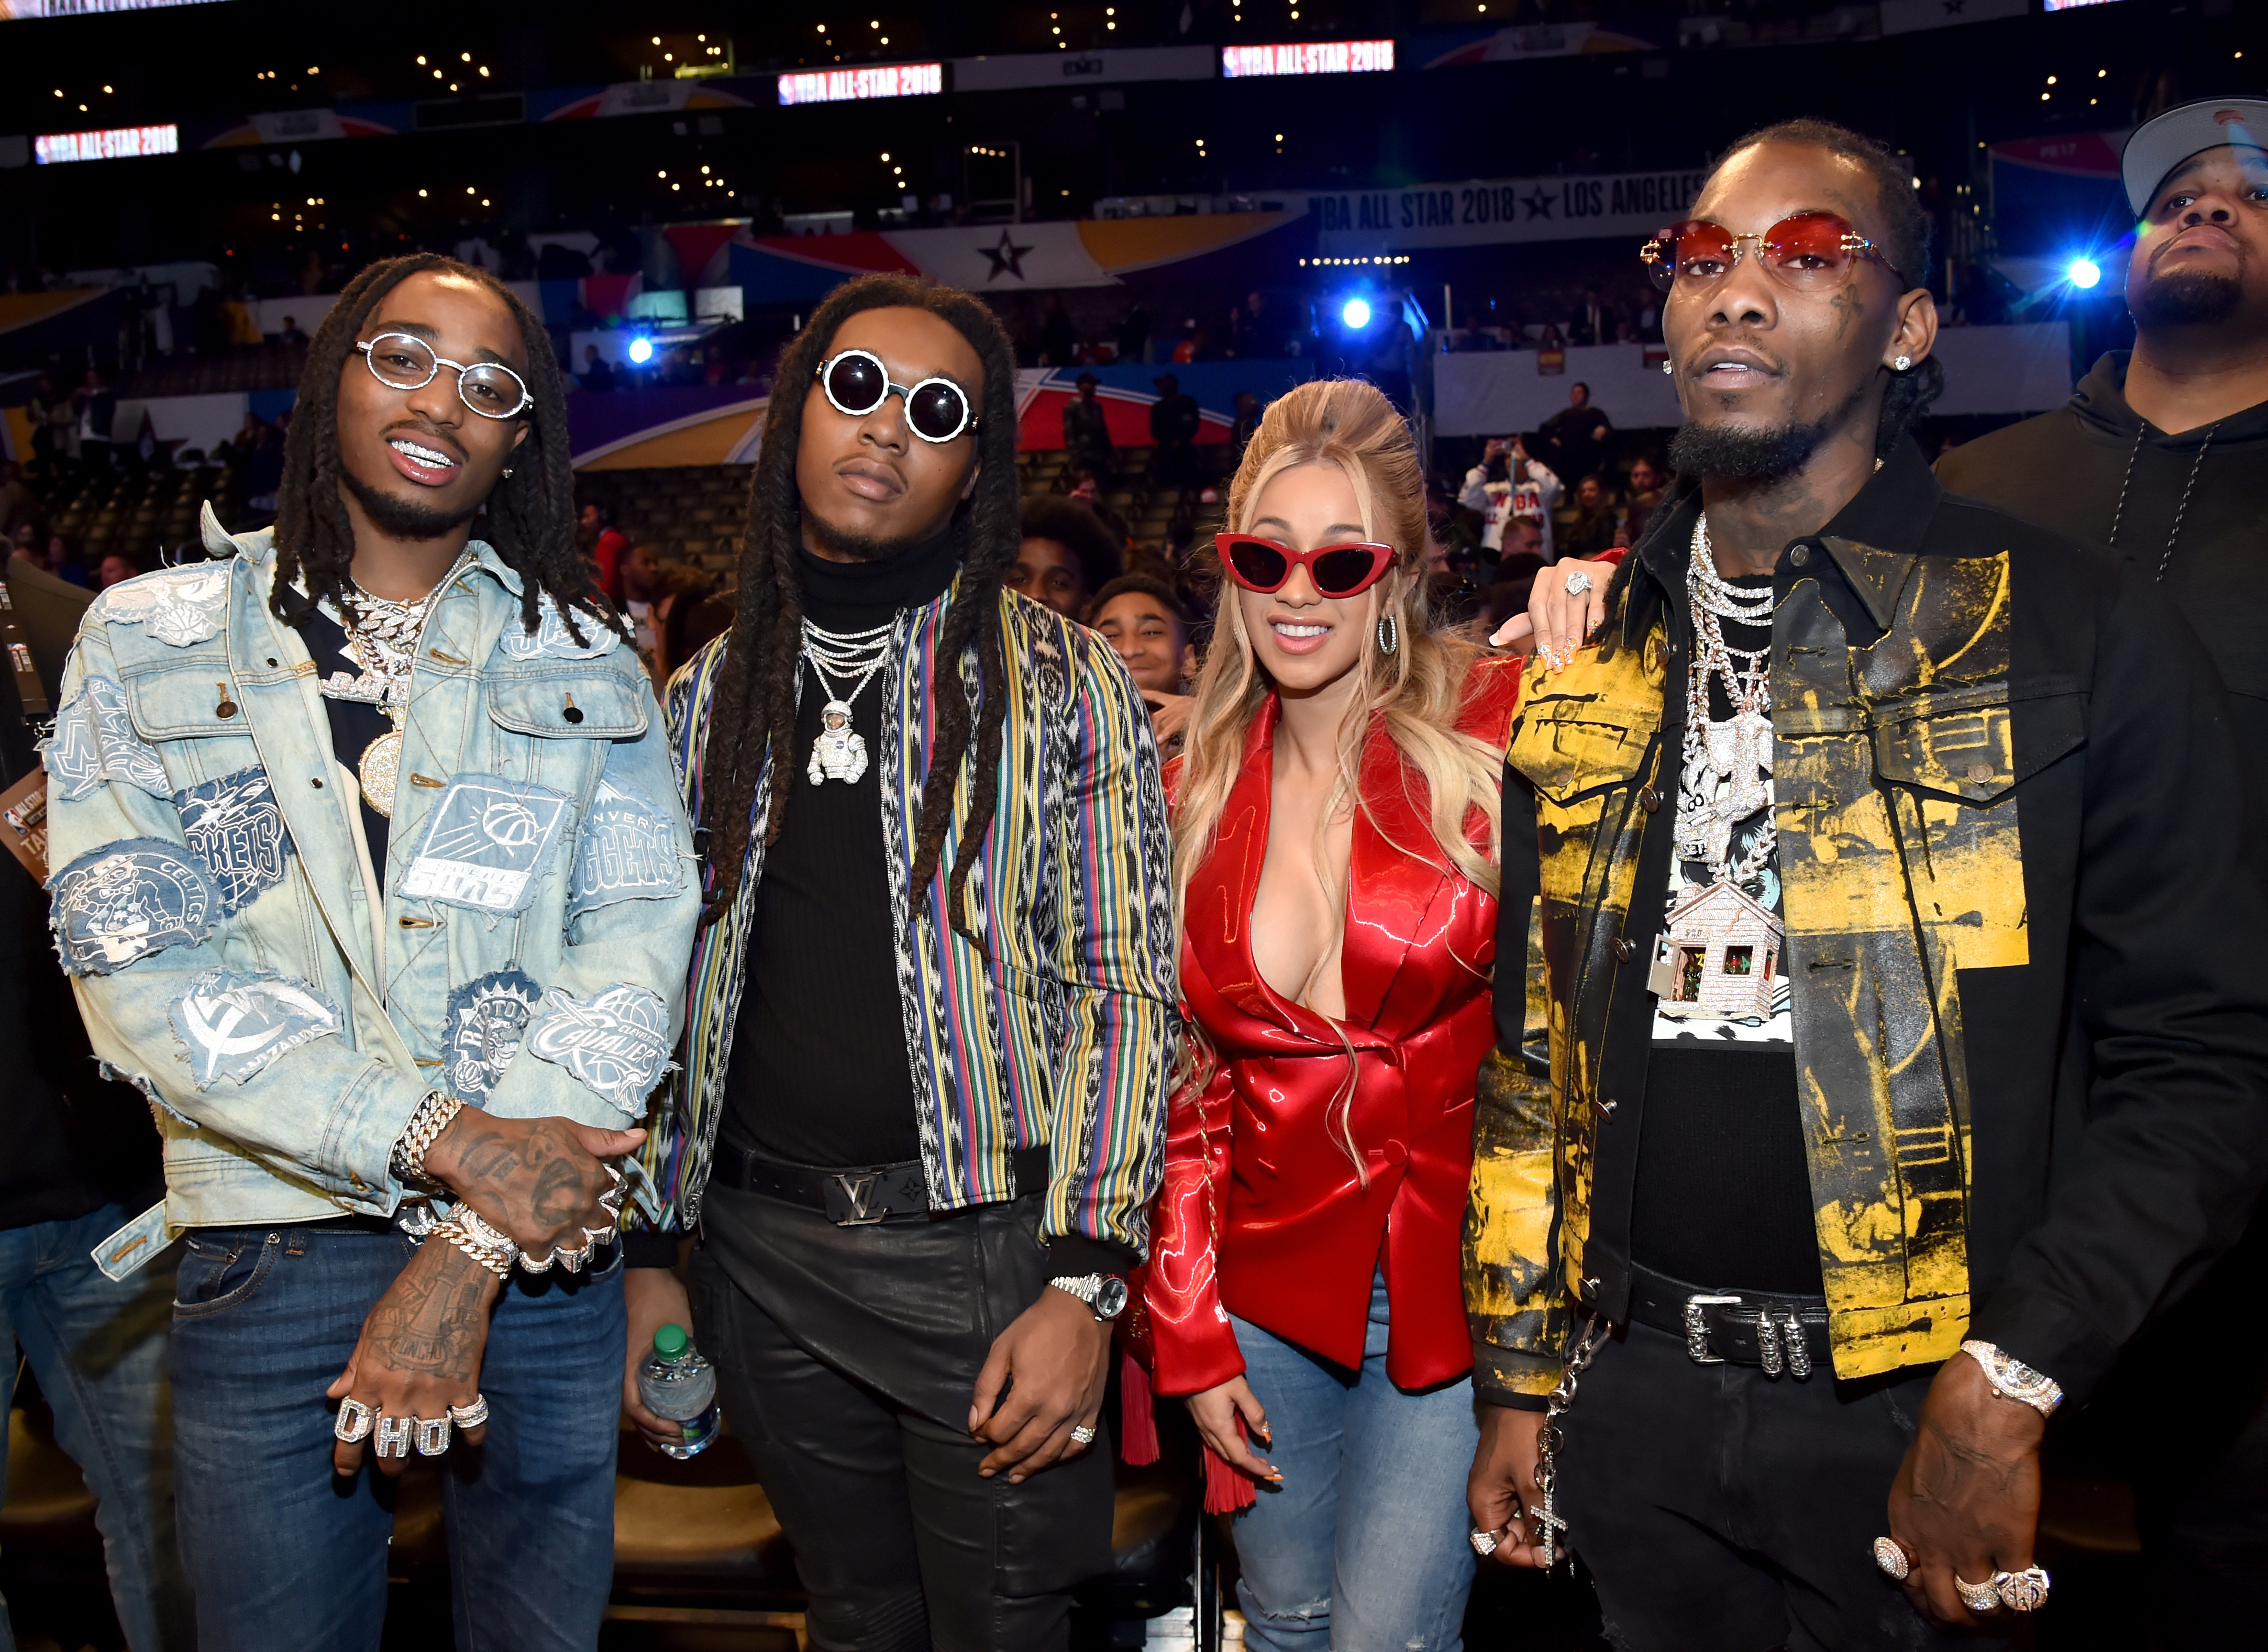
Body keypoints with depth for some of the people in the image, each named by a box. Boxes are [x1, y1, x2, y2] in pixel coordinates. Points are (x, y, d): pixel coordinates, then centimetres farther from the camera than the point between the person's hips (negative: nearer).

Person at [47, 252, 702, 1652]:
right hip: (272, 1250, -1)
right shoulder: (150, 639, 4)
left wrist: (473, 1252, -15)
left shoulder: (585, 661, 6)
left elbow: (640, 936, -5)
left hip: (547, 1242, 1)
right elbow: (134, 957, -7)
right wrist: (443, 1144, -17)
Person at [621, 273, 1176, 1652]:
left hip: (985, 1247, -3)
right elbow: (674, 988, 12)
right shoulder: (711, 696, 7)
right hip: (763, 1253, 4)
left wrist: (1085, 1283, -14)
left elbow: (1123, 984, -8)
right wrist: (649, 1252, 9)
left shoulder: (1063, 684, -5)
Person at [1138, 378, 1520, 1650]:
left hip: (1454, 1283, -3)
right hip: (1268, 1293, 4)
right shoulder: (1200, 792, 2)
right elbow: (1189, 1078, 6)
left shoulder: (1497, 732, -8)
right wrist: (1191, 1338, 4)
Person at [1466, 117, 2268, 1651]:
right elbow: (1532, 1047, 9)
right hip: (1634, 1408, 4)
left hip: (1917, 1420, -3)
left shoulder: (2078, 630, -7)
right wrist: (1518, 1380, 9)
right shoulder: (1586, 661, 5)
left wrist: (2007, 1388, -16)